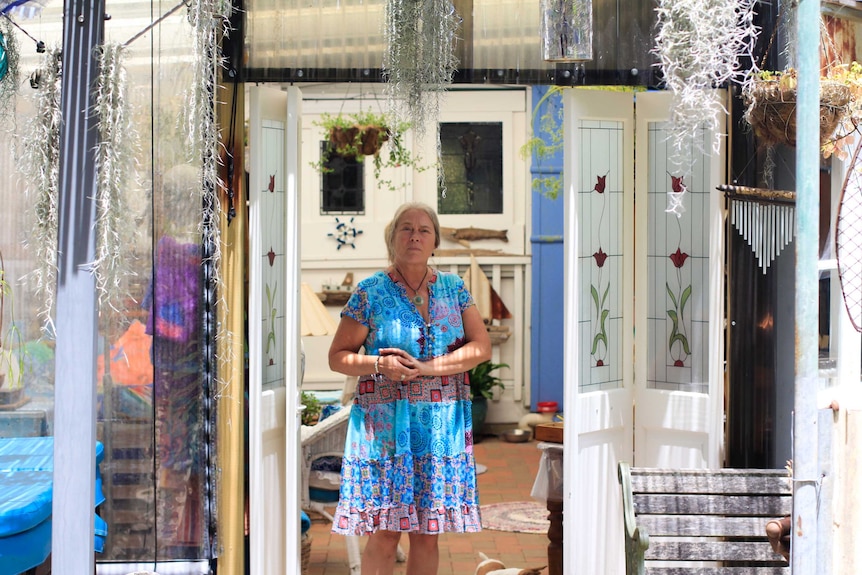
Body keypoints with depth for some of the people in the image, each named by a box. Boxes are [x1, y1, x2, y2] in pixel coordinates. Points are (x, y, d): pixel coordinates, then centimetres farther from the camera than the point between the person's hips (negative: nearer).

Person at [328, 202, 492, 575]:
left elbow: (482, 347, -1)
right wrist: (379, 365, -18)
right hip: (385, 424, -3)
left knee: (427, 533, 7)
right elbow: (337, 357, 1)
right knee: (384, 535, -3)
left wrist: (428, 367, -13)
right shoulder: (370, 292, 0)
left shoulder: (454, 288, 9)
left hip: (441, 426, 3)